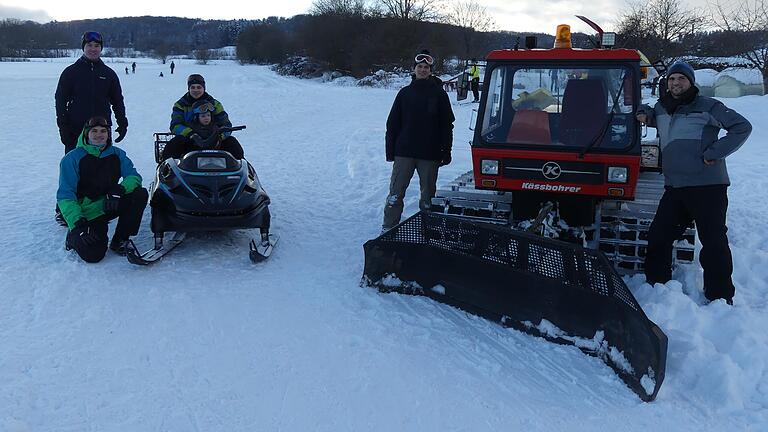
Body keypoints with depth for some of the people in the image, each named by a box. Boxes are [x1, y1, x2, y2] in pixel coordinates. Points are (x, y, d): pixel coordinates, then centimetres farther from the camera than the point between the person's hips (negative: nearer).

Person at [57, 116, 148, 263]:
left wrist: (120, 189, -27)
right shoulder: (72, 158, -7)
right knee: (93, 255, -23)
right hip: (87, 213, -4)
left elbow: (134, 176, -3)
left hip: (110, 205, 4)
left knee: (140, 194, -21)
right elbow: (65, 195, -12)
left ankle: (119, 240, -9)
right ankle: (74, 237, 14)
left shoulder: (117, 154, 5)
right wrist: (77, 224, -24)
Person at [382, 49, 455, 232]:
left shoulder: (439, 94, 3)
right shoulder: (405, 93, 7)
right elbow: (392, 123, 8)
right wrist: (390, 150, 2)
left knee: (428, 193, 8)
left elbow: (447, 125, 2)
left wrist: (446, 152, -3)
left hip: (429, 155, -1)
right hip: (404, 152, 1)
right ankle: (388, 227, 9)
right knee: (396, 191, 1)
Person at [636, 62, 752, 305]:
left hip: (708, 187, -6)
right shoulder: (661, 109, 15)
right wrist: (645, 114, 16)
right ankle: (656, 284, 20)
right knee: (658, 237, 6)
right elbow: (652, 118, 39)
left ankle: (720, 298, 6)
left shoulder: (708, 107, -2)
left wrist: (715, 152, -11)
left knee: (714, 243, -3)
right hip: (674, 187, 6)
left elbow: (742, 127, -3)